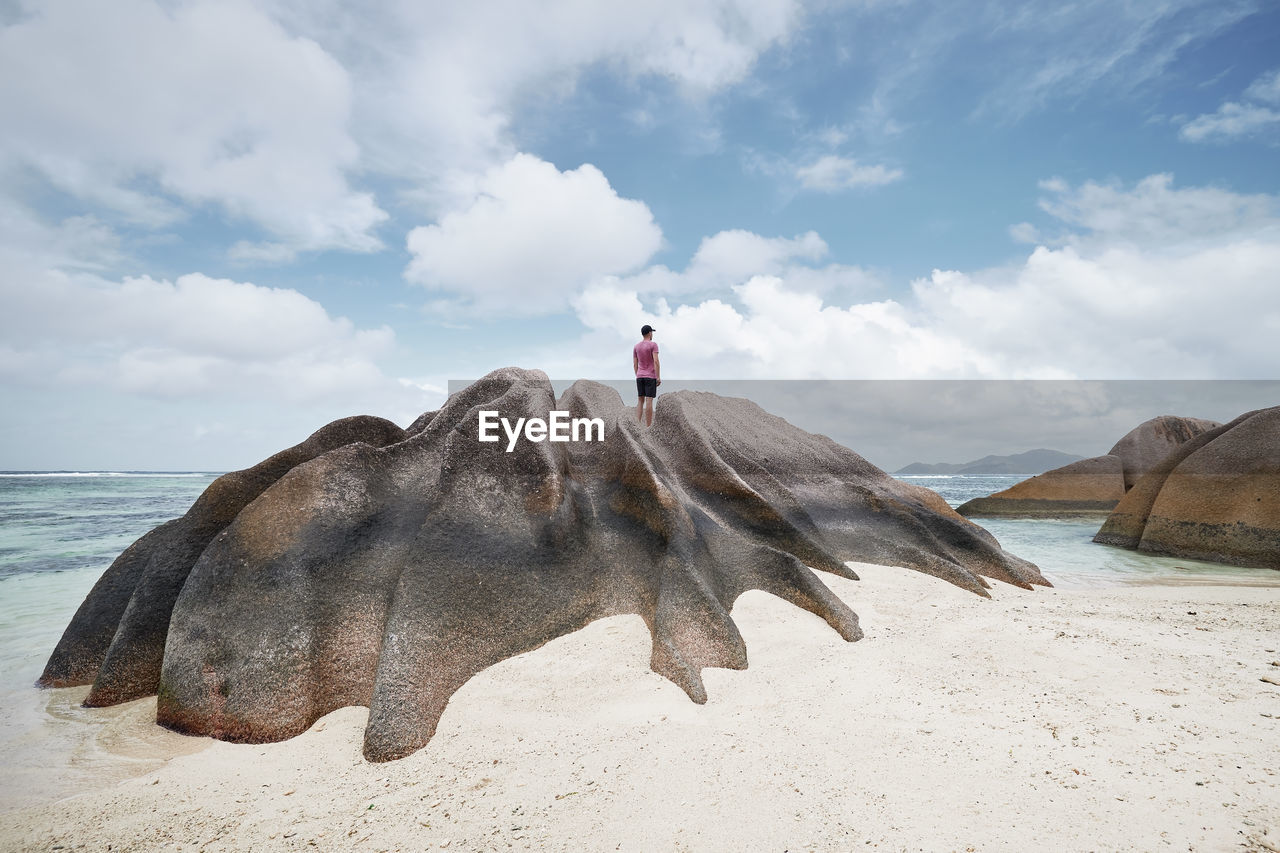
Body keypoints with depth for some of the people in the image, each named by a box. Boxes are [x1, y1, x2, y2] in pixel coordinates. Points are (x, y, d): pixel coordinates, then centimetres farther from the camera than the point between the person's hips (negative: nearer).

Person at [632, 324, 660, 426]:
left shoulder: (636, 347, 7)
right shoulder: (653, 345, -9)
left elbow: (635, 364, 8)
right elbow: (656, 361, -17)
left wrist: (638, 377, 16)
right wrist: (658, 377, -16)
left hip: (640, 377, 5)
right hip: (651, 377, -5)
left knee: (640, 400, 8)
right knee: (649, 401, -5)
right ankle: (648, 427, -4)